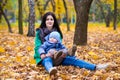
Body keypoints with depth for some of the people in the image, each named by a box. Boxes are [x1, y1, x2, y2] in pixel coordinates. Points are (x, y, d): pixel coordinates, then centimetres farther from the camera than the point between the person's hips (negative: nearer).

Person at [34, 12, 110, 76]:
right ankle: (51, 70, -79)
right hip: (44, 57, -4)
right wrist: (42, 54, -33)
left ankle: (95, 67, -32)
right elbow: (38, 47, -11)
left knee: (72, 59, -17)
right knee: (47, 60, -40)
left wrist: (64, 52, -21)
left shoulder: (57, 32, 10)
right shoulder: (39, 32, -2)